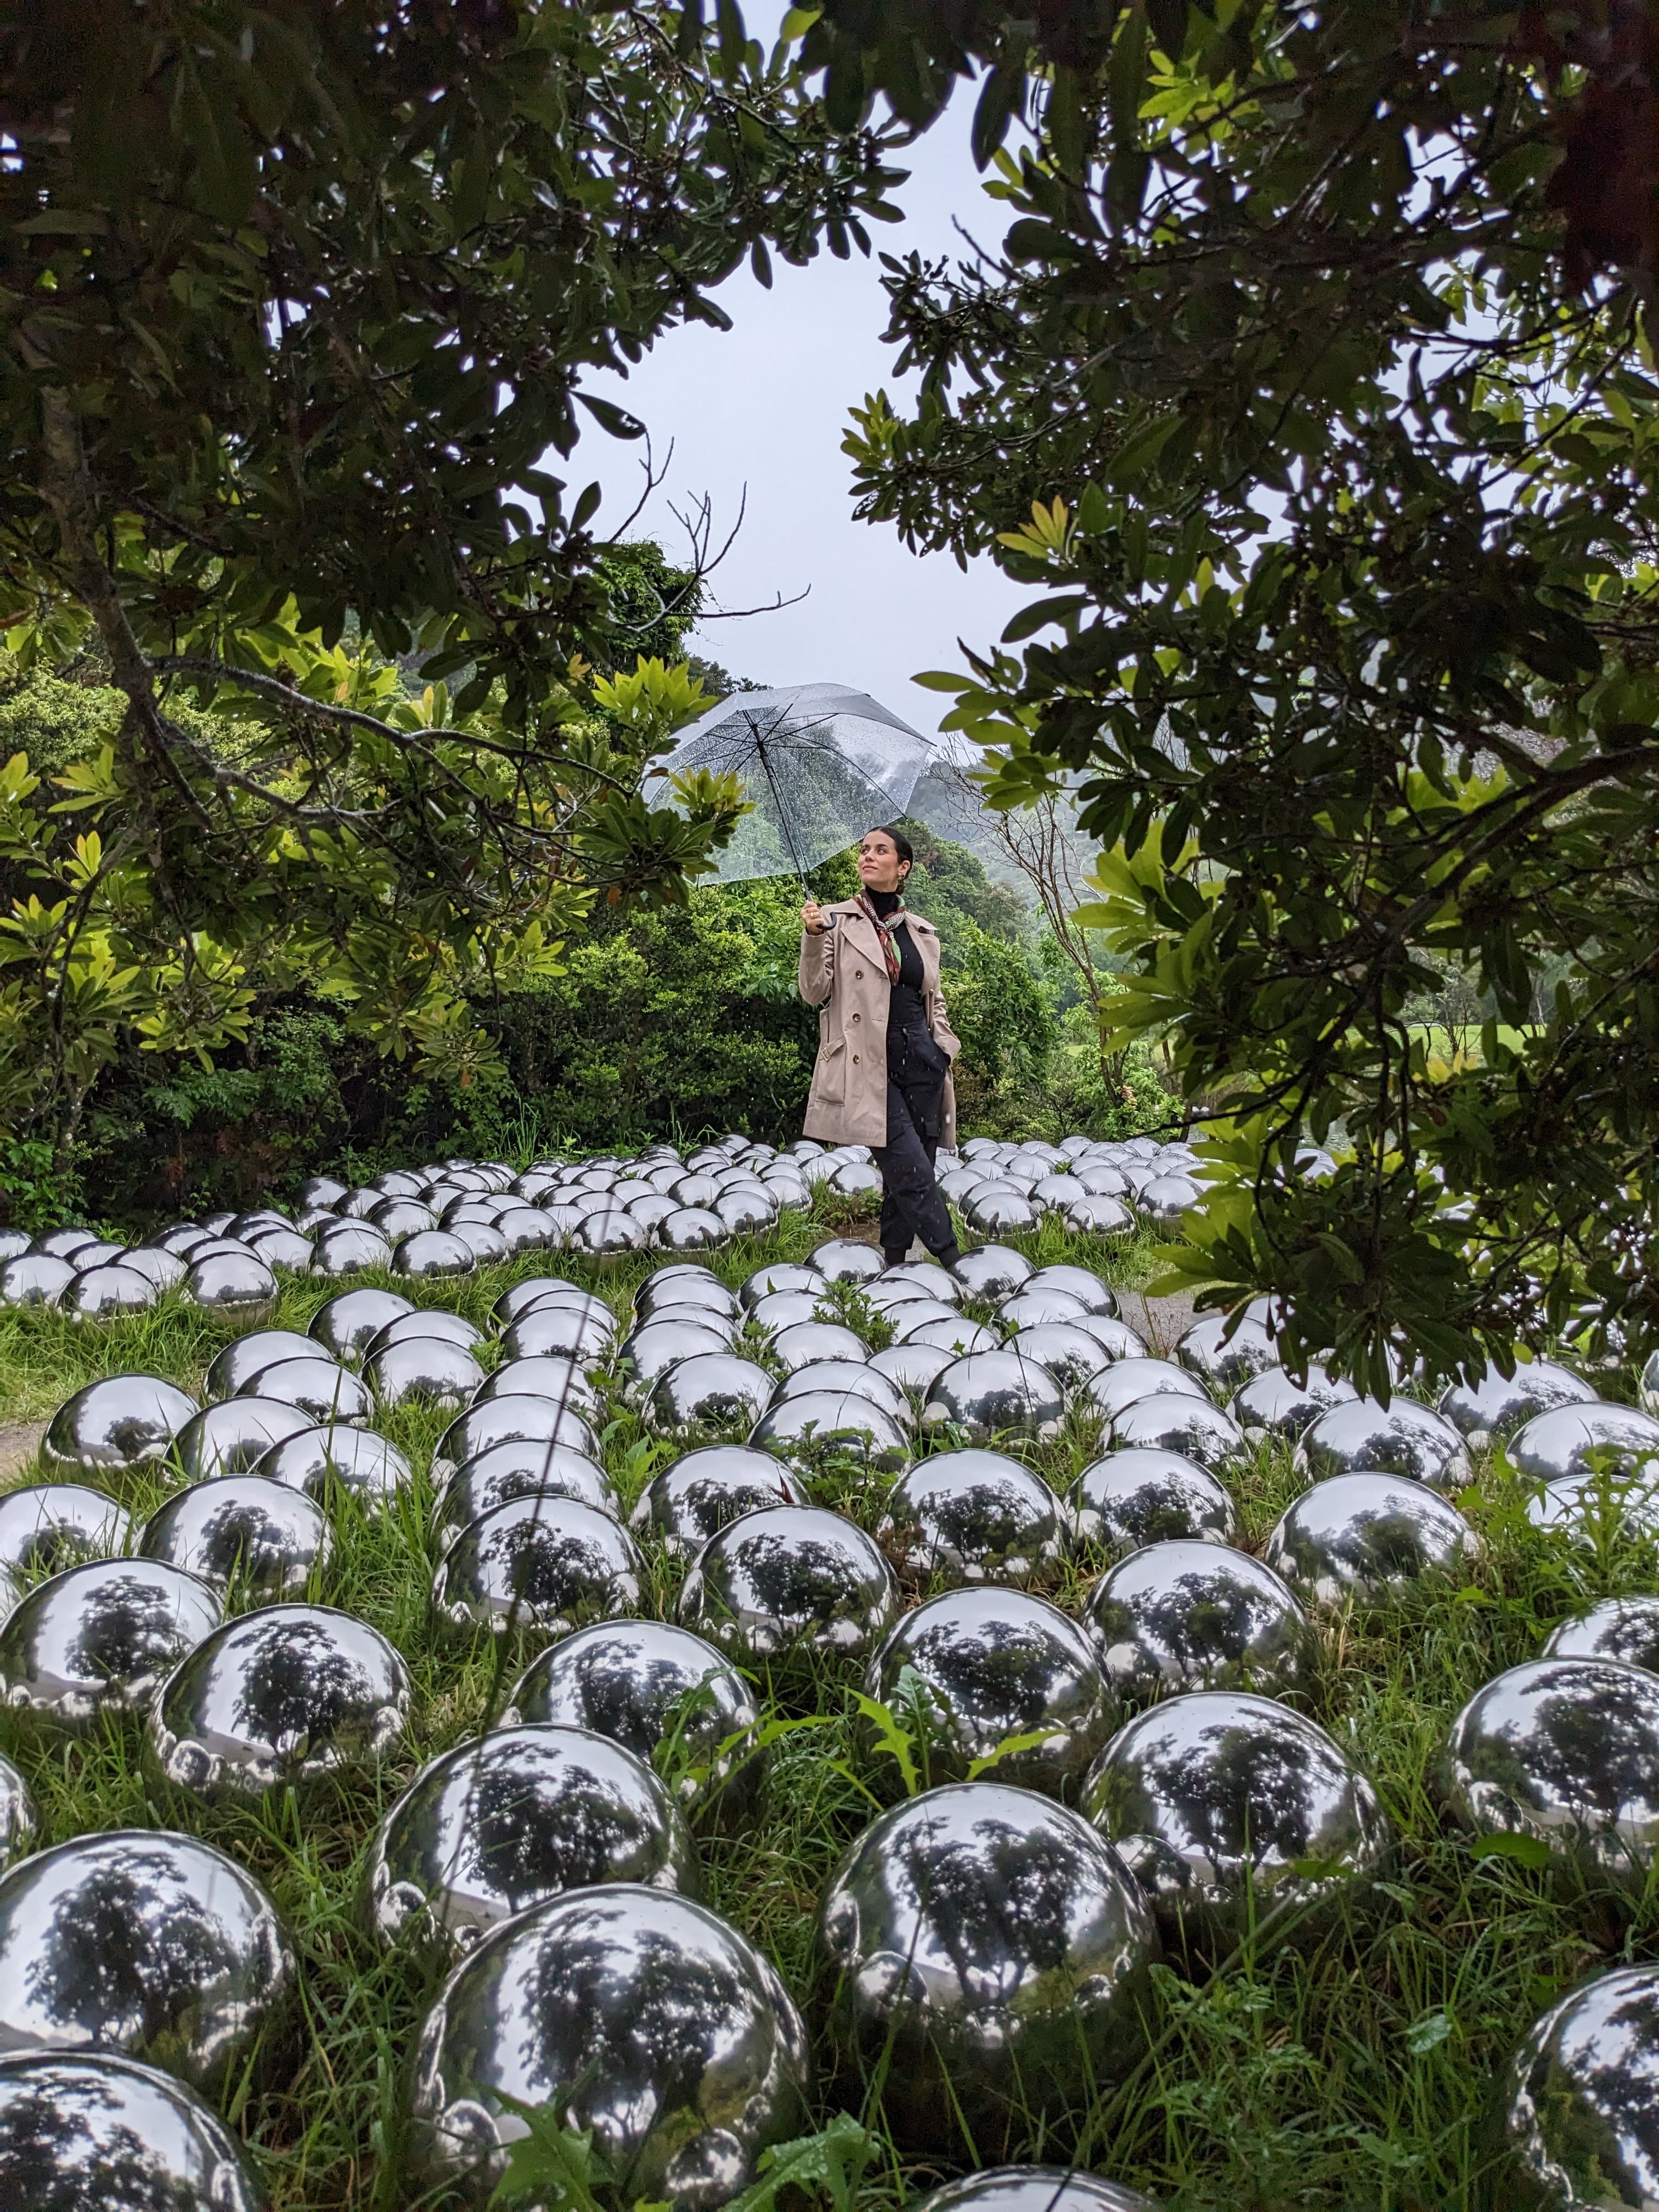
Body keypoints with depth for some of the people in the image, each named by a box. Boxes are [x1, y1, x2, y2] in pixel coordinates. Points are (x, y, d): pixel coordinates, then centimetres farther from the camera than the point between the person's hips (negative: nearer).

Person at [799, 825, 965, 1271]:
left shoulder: (922, 932, 14)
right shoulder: (837, 921, 3)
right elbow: (814, 993, -4)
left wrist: (944, 1057, 10)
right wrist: (813, 938, -18)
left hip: (920, 1063, 4)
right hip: (869, 1067, -4)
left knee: (904, 1177, 4)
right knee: (913, 1171, -13)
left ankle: (893, 1267, 14)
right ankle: (955, 1264, -9)